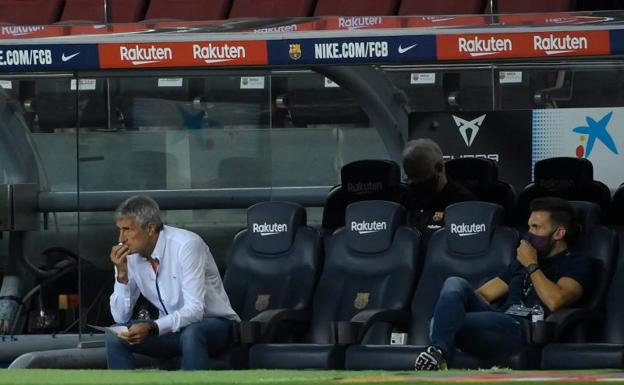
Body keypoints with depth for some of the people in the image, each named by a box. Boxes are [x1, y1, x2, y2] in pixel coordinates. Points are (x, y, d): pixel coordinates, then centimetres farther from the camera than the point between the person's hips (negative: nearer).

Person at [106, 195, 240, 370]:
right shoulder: (128, 254, -5)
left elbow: (194, 310, -29)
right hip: (170, 327, 6)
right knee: (116, 337, -16)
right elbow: (121, 318, -4)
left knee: (190, 334, -38)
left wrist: (152, 328, -43)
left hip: (214, 324, -5)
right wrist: (122, 275, -18)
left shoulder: (186, 245, -22)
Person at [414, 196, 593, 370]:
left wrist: (532, 266, 3)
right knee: (455, 284, -22)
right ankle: (438, 351, -44)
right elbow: (483, 294, 30)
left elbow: (555, 301, -8)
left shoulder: (577, 264, 12)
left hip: (524, 329, -7)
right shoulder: (522, 261, 35)